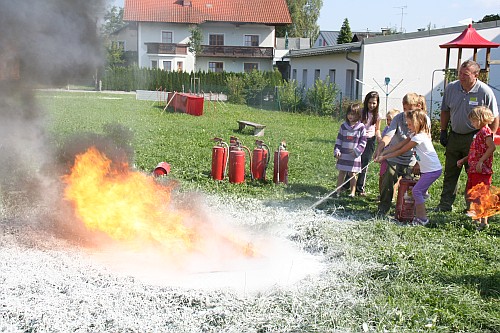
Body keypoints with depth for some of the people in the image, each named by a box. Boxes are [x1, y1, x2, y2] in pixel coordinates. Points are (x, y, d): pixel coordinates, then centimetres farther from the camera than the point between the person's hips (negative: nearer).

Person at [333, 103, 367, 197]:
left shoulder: (361, 127, -4)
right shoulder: (343, 126, 5)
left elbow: (363, 142, -3)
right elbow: (339, 139, 8)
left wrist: (356, 151, -13)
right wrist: (337, 151, -2)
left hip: (354, 156, -2)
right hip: (343, 155, 2)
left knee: (352, 174, 5)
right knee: (341, 173, 7)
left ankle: (352, 192, 16)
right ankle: (337, 191, 11)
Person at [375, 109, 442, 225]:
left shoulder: (419, 137, -19)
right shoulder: (414, 135, 11)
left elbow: (401, 151, -14)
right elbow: (399, 145, 8)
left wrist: (384, 157, -8)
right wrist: (383, 153, 0)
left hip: (433, 170, -10)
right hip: (426, 169, 10)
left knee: (416, 190, -10)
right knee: (420, 191, 10)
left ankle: (422, 218, -5)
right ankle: (419, 216, 16)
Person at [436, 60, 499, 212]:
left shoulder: (485, 92, -14)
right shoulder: (451, 88, -3)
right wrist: (443, 131, 9)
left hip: (474, 137, -4)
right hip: (454, 135, 4)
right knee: (450, 172, 11)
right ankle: (445, 204, 20)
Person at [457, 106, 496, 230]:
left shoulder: (485, 131, -11)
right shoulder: (480, 132, 19)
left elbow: (492, 147, -24)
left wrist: (481, 161, -26)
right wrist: (463, 160, 18)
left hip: (482, 171, -10)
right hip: (474, 170, 10)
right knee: (470, 197, 14)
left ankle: (484, 222, -4)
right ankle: (478, 219, 24)